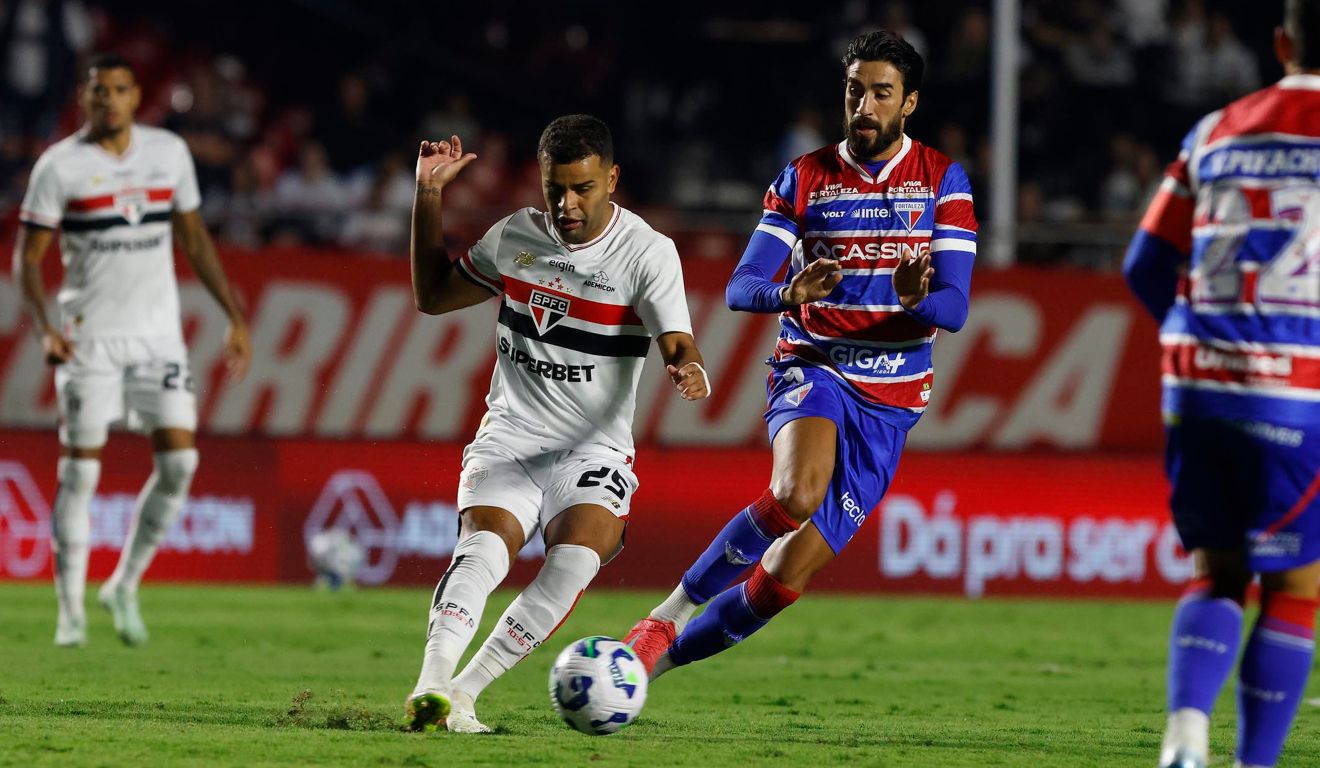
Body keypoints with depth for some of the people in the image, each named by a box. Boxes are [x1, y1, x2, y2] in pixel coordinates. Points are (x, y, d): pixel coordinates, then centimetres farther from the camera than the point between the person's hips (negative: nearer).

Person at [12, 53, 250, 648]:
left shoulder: (169, 152, 5)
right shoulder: (59, 166, -5)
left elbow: (193, 239, 15)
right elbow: (27, 257, -4)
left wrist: (234, 317, 11)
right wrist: (45, 328, -19)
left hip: (158, 332, 3)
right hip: (89, 336, -3)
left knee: (180, 459, -8)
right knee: (80, 470, -4)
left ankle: (125, 587, 8)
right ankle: (70, 610, 4)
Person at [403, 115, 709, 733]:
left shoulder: (649, 252, -6)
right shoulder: (514, 236, 6)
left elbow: (680, 350, -15)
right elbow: (432, 296, 20)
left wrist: (689, 373, -40)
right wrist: (428, 197, 11)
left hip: (595, 448, -2)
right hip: (510, 435, 2)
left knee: (575, 559, -30)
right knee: (485, 542, -28)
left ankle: (462, 692, -24)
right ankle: (432, 686, -42)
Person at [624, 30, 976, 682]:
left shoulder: (942, 181, 2)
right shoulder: (803, 179, 3)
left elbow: (953, 309, -4)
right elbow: (740, 287, -4)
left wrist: (915, 301, -29)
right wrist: (789, 293, -28)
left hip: (891, 398, 1)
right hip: (812, 369, -1)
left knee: (791, 571, -5)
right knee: (797, 493, -35)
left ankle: (663, 654, 14)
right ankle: (671, 612, -19)